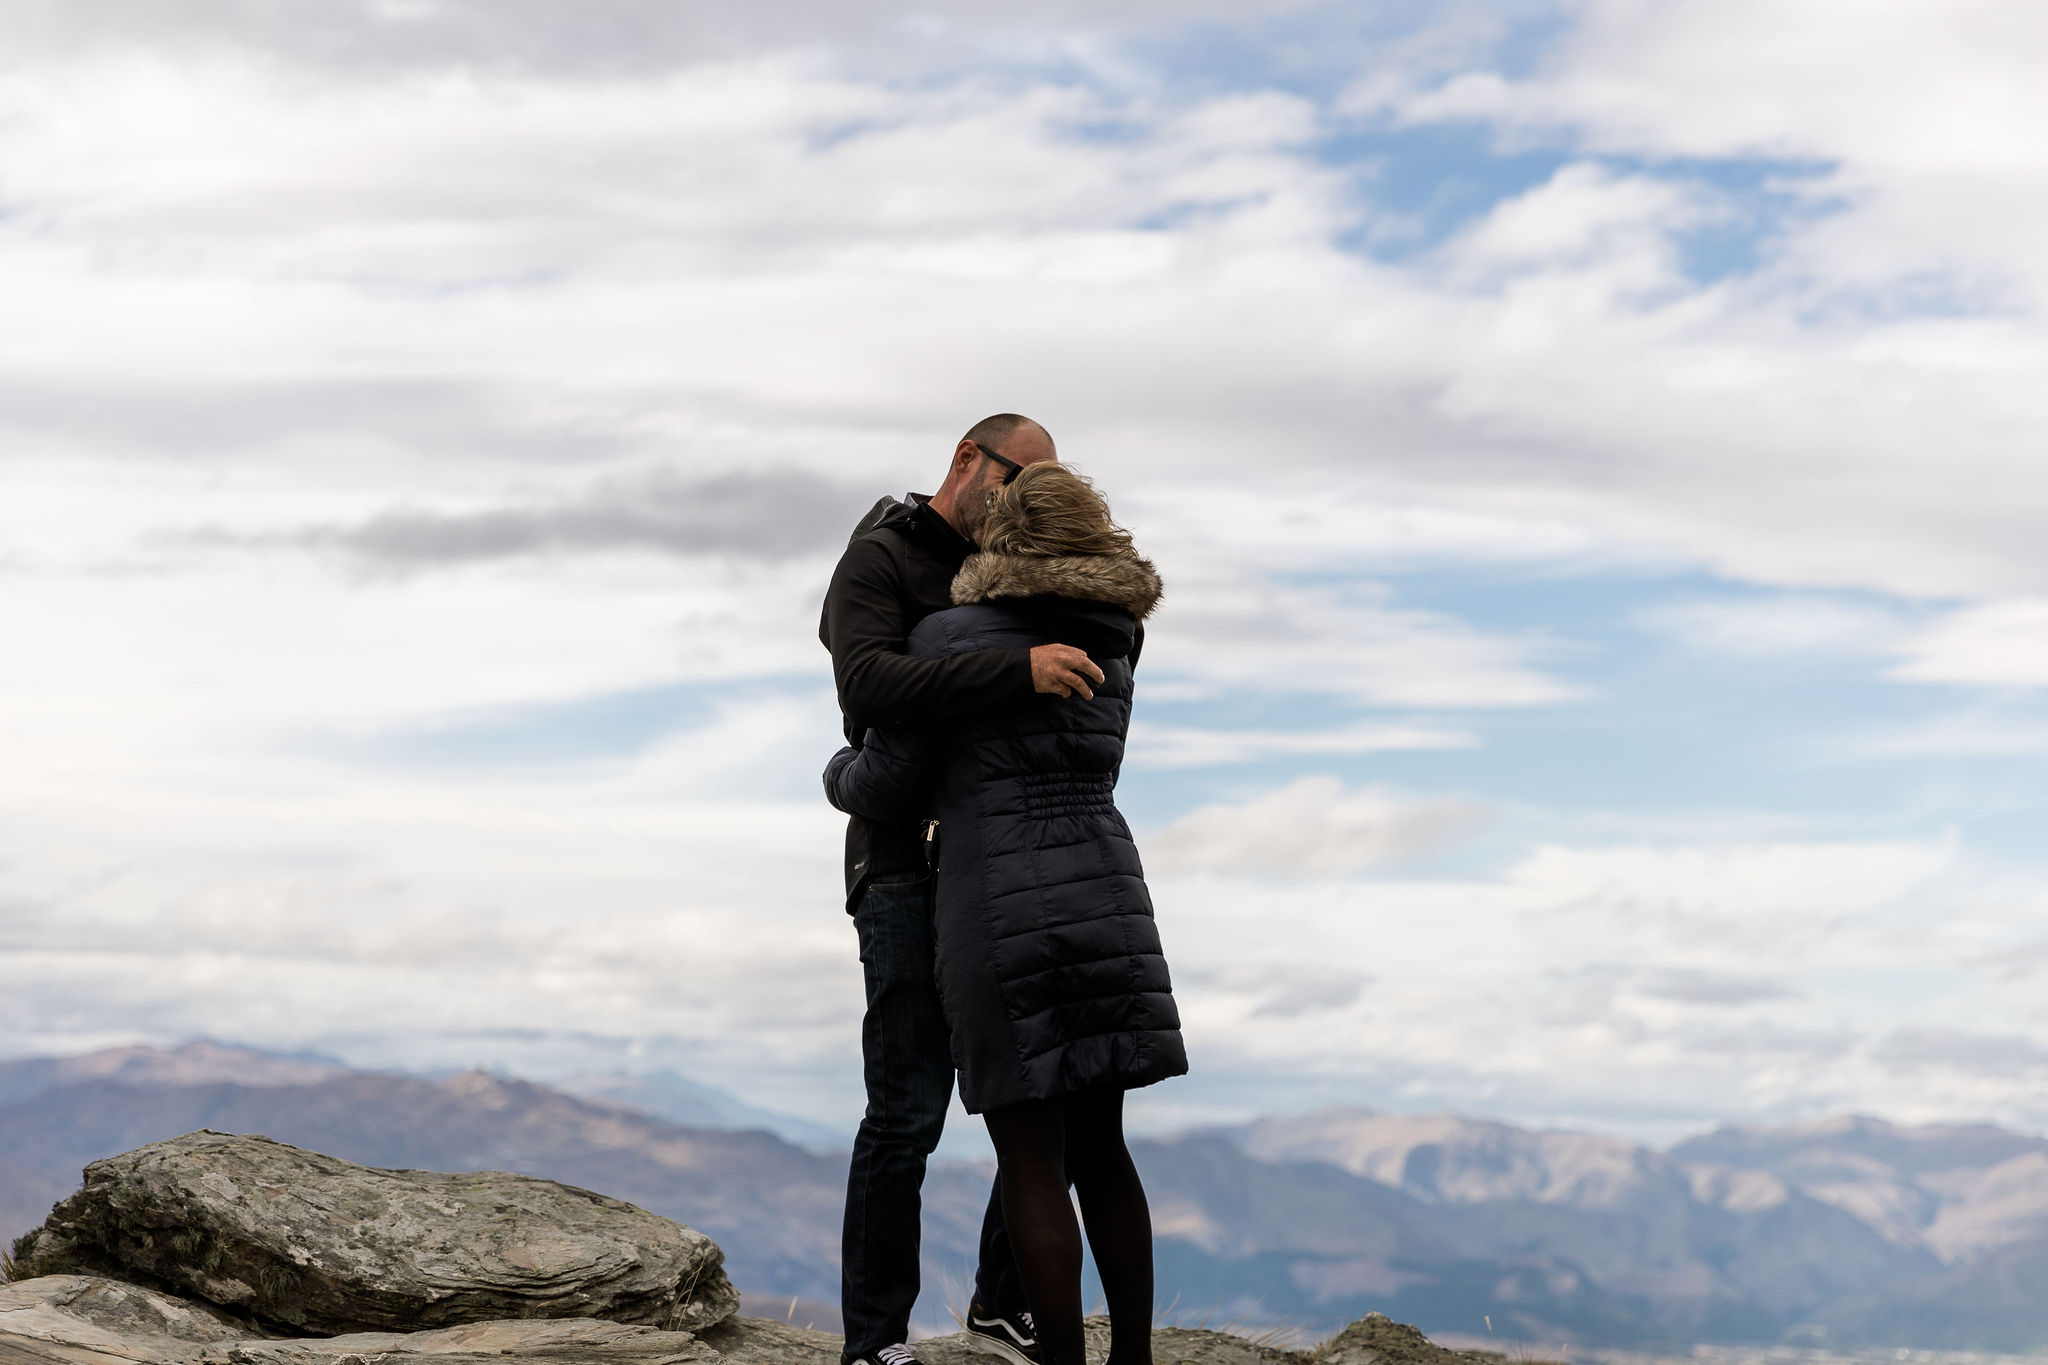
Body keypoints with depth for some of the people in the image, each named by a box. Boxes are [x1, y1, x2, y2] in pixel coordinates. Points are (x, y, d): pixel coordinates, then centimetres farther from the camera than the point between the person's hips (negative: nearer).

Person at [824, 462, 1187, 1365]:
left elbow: (888, 788, -2)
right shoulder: (1112, 643, 12)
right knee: (1099, 1144, 15)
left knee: (1030, 1162, -1)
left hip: (1000, 916, -5)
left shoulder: (945, 640, -6)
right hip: (1106, 902, 6)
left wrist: (840, 775, 22)